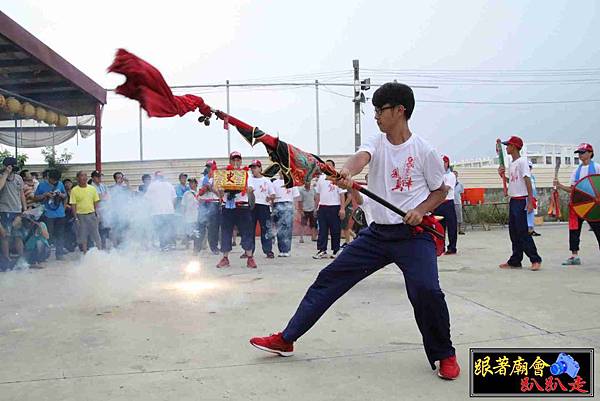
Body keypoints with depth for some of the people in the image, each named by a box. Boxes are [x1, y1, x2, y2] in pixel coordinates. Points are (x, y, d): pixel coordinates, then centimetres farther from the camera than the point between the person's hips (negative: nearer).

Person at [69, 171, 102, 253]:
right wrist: (76, 217, -8)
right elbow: (73, 205, -3)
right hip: (81, 216, -1)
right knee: (82, 236, 6)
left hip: (92, 215, 1)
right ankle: (85, 253, 17)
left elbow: (96, 202, 9)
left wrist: (96, 213, 2)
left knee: (96, 234, 3)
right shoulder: (74, 190, -3)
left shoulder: (92, 189, 4)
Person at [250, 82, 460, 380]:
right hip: (377, 233, 4)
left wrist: (421, 210, -15)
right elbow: (362, 157, -21)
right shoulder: (376, 143, 3)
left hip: (413, 235, -4)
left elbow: (441, 191, 6)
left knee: (425, 290, -25)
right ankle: (286, 339, 13)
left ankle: (444, 355, 5)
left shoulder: (423, 151, -5)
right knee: (330, 278, 2)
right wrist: (347, 171, -45)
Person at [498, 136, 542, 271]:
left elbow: (528, 181, -16)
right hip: (513, 200, 9)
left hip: (521, 200, -9)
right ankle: (515, 261, 16)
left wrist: (530, 201, -21)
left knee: (522, 231, -9)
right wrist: (503, 175, 8)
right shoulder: (511, 163, 16)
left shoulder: (522, 161, -10)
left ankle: (535, 260, -2)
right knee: (514, 232, 10)